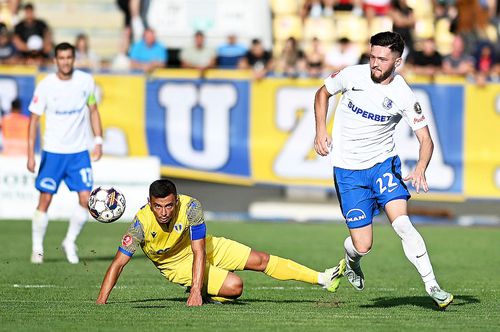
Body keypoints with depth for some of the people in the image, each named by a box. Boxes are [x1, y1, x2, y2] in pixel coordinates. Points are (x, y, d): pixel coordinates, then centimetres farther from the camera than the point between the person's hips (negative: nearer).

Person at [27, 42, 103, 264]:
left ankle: (70, 242, 13)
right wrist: (31, 154, -11)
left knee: (86, 199, -6)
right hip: (52, 152, -2)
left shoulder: (85, 81, -1)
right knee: (45, 200, -2)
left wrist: (98, 140, 4)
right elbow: (34, 119, -5)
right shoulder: (45, 86, -9)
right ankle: (37, 248, 12)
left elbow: (93, 110, 12)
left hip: (79, 152, 2)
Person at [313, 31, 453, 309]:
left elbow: (425, 139, -9)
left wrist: (420, 169, -28)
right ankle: (351, 261, 33)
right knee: (363, 246, -5)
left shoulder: (403, 96, -13)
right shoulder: (352, 75, -10)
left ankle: (432, 287, -14)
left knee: (402, 223, -21)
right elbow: (323, 93, 11)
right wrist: (321, 131, -1)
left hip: (383, 163, 0)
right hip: (348, 170, 0)